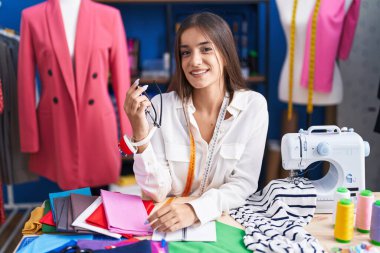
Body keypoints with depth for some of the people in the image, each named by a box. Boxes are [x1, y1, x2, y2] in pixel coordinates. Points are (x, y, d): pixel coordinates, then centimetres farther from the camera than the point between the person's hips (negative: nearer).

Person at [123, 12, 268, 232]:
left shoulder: (254, 106, -9)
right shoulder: (161, 106, -10)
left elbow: (244, 183, -10)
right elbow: (157, 192, -11)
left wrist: (195, 209, -27)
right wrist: (140, 135, -27)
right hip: (169, 224, 1)